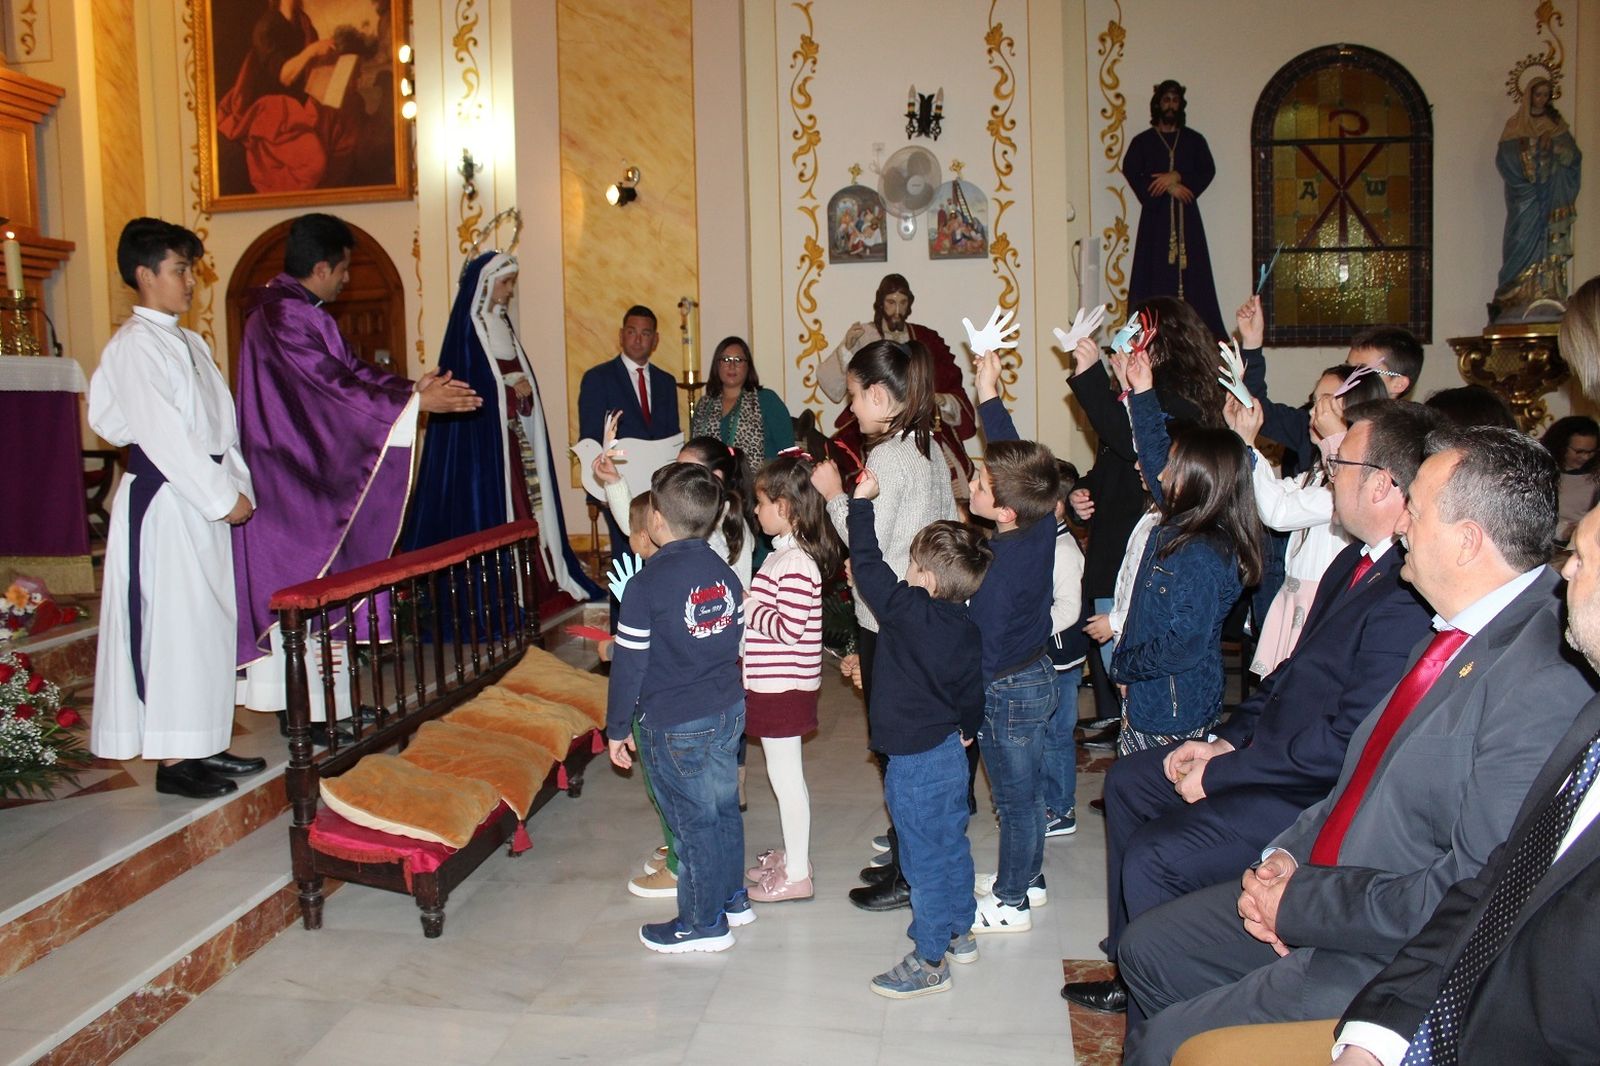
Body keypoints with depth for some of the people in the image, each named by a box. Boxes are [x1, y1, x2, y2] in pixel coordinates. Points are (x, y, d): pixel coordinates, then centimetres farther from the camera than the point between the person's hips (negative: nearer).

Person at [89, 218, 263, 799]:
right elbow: (163, 436, -18)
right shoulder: (135, 345, -11)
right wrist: (222, 497, -17)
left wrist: (239, 486, 4)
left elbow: (218, 424, 15)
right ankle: (171, 759, 5)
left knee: (208, 620, 12)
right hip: (163, 504, -9)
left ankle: (200, 746, 22)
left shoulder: (189, 342, 16)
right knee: (173, 622, -4)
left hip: (203, 500, 9)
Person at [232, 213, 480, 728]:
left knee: (311, 587, 13)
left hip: (309, 474, 10)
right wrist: (416, 401, -23)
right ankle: (302, 710, 5)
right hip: (288, 479, -10)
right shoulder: (282, 316, -20)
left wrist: (411, 387, 3)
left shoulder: (300, 310, 13)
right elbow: (335, 385, -25)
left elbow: (348, 369, 13)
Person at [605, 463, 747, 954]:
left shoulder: (646, 586, -18)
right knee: (724, 806, 20)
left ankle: (704, 923, 20)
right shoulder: (726, 574, 2)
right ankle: (732, 898, 36)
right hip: (729, 710, 7)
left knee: (693, 820, 5)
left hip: (674, 725, -7)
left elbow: (628, 664, -14)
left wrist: (617, 728, -3)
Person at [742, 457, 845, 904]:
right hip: (773, 682, 10)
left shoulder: (796, 564, -22)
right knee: (783, 773, 20)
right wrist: (748, 604, 4)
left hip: (784, 686, -10)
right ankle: (792, 853, 35)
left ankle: (797, 876, 12)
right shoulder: (784, 554, 9)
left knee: (785, 774, 1)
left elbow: (788, 629, -25)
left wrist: (748, 606, -16)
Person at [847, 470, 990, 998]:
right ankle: (960, 931, 37)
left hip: (915, 761, -8)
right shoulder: (967, 627, -2)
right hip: (951, 751, 8)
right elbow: (973, 690, 10)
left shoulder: (907, 611, -24)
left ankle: (930, 960, 13)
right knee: (952, 844, 21)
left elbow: (868, 565, -20)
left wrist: (862, 501, -12)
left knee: (924, 859, 2)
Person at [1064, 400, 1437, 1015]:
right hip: (1270, 750, 11)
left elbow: (1346, 744, -27)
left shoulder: (1411, 601, -27)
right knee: (1127, 781, 17)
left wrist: (1218, 773, -18)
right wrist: (1226, 739, 3)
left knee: (1153, 856, -19)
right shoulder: (1359, 561, 6)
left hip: (1318, 798, -11)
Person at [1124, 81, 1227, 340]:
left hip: (1187, 215, 1)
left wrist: (1177, 177, -14)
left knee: (1190, 268, -5)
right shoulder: (1143, 141, 10)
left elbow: (1208, 170, 3)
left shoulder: (1194, 140, 15)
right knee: (1156, 271, -9)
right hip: (1156, 215, -1)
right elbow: (1130, 171, -5)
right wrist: (1168, 188, -12)